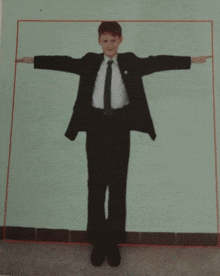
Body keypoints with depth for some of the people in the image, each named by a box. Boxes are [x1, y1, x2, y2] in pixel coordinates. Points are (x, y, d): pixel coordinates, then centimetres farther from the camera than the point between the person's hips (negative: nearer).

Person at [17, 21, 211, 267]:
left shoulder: (131, 62, 9)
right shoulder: (89, 62, 11)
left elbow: (158, 62, 5)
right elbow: (64, 62, 8)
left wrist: (191, 60, 1)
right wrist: (33, 60, 5)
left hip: (120, 126, 0)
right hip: (96, 125, 1)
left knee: (118, 184, 3)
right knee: (96, 184, 3)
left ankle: (114, 241, 14)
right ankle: (98, 241, 14)